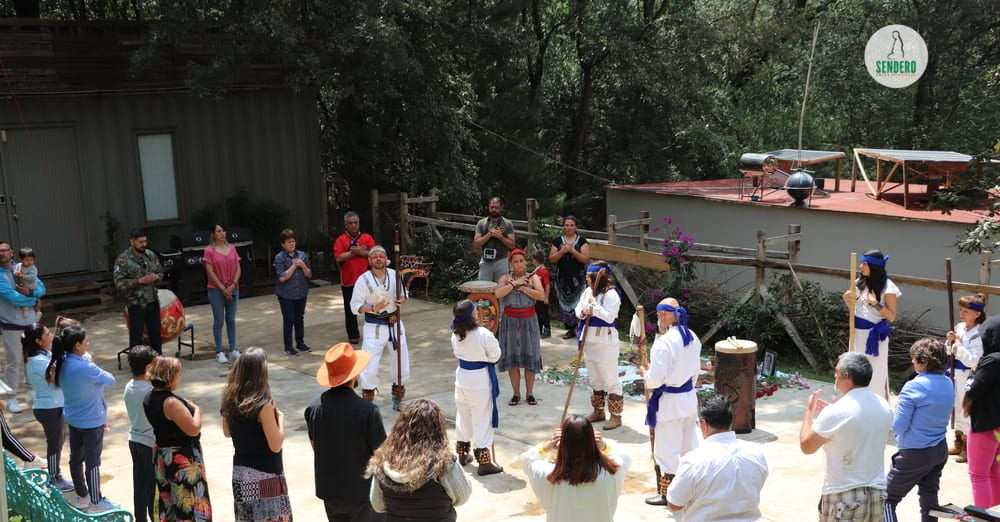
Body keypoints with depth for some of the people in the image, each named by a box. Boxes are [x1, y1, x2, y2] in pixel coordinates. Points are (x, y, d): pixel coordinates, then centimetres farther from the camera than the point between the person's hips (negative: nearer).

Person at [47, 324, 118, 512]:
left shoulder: (62, 364, -6)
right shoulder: (86, 367, -29)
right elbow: (110, 380, -15)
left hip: (73, 419, 8)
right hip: (92, 421, -8)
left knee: (76, 458, 19)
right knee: (92, 462, 6)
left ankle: (81, 496, 35)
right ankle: (95, 502, 20)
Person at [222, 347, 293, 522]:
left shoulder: (230, 399, -1)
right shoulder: (263, 404, -22)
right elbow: (275, 446, -18)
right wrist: (280, 418, -6)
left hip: (240, 473, 7)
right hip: (265, 475, -7)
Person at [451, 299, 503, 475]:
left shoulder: (455, 334, -6)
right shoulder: (484, 334, -24)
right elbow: (495, 356, -11)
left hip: (462, 375, 6)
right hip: (480, 378, -6)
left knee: (463, 415, 21)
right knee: (482, 419, 3)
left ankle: (462, 454, 37)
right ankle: (484, 462, 8)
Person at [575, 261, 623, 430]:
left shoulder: (610, 294, -16)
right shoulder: (587, 291, 7)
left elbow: (609, 316, -24)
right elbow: (578, 309, 8)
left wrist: (593, 307, -23)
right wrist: (583, 312, -13)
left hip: (605, 342, -8)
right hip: (589, 341, 8)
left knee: (610, 379, -2)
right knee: (595, 378, 18)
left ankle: (616, 415, 5)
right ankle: (598, 411, 31)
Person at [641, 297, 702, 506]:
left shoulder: (663, 342, -24)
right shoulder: (693, 338, 1)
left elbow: (655, 379, -22)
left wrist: (644, 372, -2)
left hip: (669, 402, -8)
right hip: (689, 396, 8)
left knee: (666, 449, 6)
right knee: (690, 444, 21)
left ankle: (666, 493, 17)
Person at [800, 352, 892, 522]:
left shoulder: (836, 412, -18)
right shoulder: (884, 407, 3)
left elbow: (806, 446, -7)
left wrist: (810, 410, 6)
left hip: (844, 497, -6)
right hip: (877, 494, 6)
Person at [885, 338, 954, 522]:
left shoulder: (914, 387, -21)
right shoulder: (948, 383, 1)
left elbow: (898, 427, -18)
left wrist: (897, 408, 0)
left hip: (916, 453, -7)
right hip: (940, 451, 7)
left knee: (888, 499, 4)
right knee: (929, 497, 17)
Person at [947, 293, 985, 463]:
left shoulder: (979, 335, -19)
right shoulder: (959, 328, 3)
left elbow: (973, 361, -22)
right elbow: (949, 353, 11)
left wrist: (958, 345, -23)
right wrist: (950, 342, -8)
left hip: (968, 377, -8)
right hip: (955, 375, 8)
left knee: (966, 411, 2)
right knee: (957, 409, 19)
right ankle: (959, 444, 35)